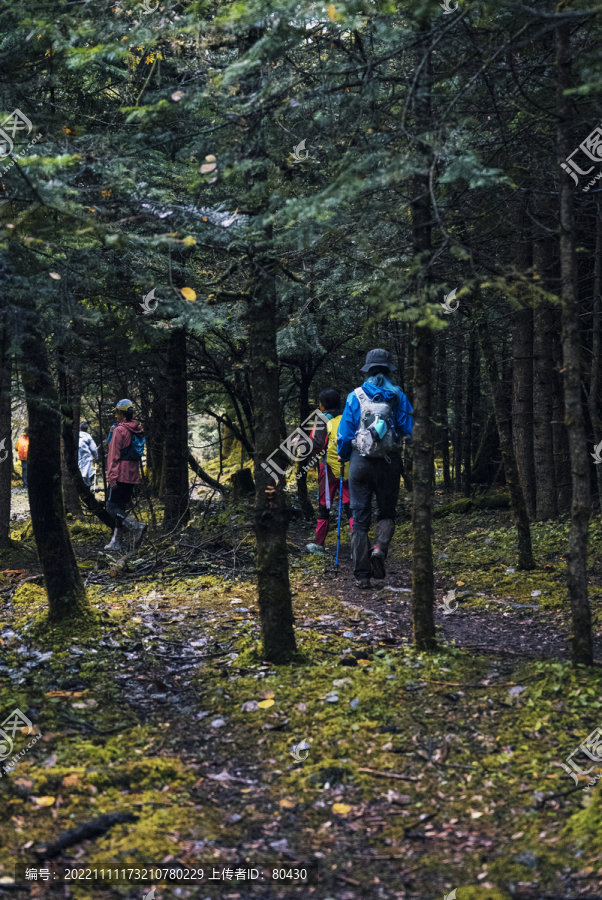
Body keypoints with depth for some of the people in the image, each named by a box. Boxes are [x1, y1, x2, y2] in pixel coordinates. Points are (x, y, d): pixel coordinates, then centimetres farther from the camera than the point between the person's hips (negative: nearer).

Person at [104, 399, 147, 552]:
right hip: (133, 476, 8)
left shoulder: (120, 430, -11)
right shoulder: (138, 431, 14)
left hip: (120, 475, -8)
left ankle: (136, 527, -23)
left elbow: (114, 456, -13)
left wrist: (112, 477, -15)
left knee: (112, 507, -5)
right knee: (120, 508, 11)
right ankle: (117, 542, 9)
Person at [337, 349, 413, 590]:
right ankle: (380, 549, -14)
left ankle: (362, 575, 3)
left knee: (360, 518, 5)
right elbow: (409, 431, 0)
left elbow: (344, 432, 1)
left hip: (360, 462, 0)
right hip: (389, 462, 0)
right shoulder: (398, 397, 2)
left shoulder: (355, 396, 1)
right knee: (386, 513, 16)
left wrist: (342, 456, 18)